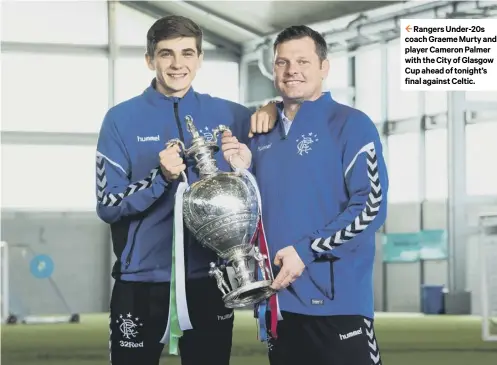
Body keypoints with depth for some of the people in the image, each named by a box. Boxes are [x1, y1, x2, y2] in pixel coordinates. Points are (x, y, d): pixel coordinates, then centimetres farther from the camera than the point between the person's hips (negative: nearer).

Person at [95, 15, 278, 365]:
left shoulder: (226, 114, 5)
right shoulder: (123, 119, -2)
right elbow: (108, 206, -6)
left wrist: (271, 109, -2)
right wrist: (161, 177, -22)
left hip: (209, 280, 2)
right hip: (142, 283, -2)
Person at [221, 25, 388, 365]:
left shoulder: (351, 125, -4)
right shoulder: (264, 134, 15)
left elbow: (371, 207, -12)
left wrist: (307, 252, -17)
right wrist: (243, 172, 0)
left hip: (335, 299, -6)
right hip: (278, 299, 6)